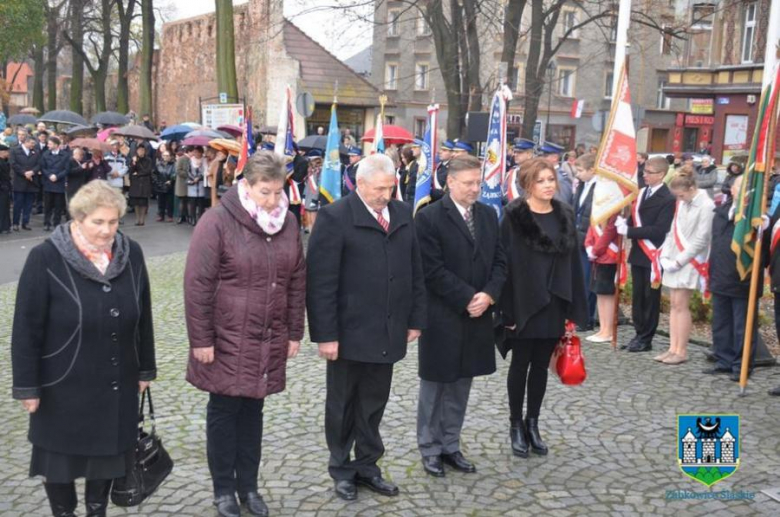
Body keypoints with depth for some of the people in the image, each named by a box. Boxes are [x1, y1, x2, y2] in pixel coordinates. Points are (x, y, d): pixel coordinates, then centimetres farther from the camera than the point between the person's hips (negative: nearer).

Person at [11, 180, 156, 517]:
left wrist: (145, 369, 10)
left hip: (116, 384, 4)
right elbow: (26, 328, -11)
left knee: (109, 451, 16)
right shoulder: (45, 259, -15)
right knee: (60, 455, 13)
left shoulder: (131, 254, -2)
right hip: (62, 386, -3)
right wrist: (27, 386, -9)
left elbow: (143, 318, 6)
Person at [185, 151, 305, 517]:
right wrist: (201, 339, -12)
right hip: (227, 340, -4)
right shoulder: (218, 222, -13)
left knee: (252, 409, 14)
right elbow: (197, 285, -12)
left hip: (269, 340, 5)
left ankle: (248, 485, 27)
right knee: (224, 410, 8)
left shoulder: (288, 223, 3)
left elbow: (297, 281, 9)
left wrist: (294, 333, 9)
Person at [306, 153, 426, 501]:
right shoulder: (335, 217, -11)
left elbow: (415, 271, 11)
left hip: (388, 332, 5)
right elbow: (321, 281, -14)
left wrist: (415, 319, 8)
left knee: (374, 403, 15)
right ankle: (342, 468, 28)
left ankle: (367, 465, 29)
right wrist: (325, 333, -16)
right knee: (342, 404, 12)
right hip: (349, 331, -4)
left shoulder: (403, 214, 7)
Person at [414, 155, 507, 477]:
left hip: (477, 316, 5)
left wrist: (488, 295, -9)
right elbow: (433, 270, -16)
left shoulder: (488, 215, 8)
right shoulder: (429, 217, -11)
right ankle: (430, 449, 21)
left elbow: (499, 260, 7)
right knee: (436, 384, 8)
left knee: (461, 385, 13)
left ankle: (451, 445, 25)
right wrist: (467, 298, -17)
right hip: (441, 317, -5)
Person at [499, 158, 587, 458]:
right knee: (520, 364, 7)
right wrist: (508, 309, -15)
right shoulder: (514, 216, -10)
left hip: (554, 303, 4)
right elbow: (505, 262, -11)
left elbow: (572, 260, 7)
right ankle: (516, 425, 21)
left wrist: (573, 307, 4)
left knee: (541, 365, 13)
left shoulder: (565, 214, 5)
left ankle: (533, 423, 25)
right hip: (524, 303, -4)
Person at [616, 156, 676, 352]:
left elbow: (659, 230, -20)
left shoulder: (667, 199, -13)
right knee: (637, 296, 12)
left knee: (651, 297, 3)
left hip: (653, 255, -7)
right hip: (638, 253, 7)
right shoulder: (642, 192, 12)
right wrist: (624, 223, -7)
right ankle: (639, 334, 21)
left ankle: (646, 339, 11)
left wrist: (629, 231, -21)